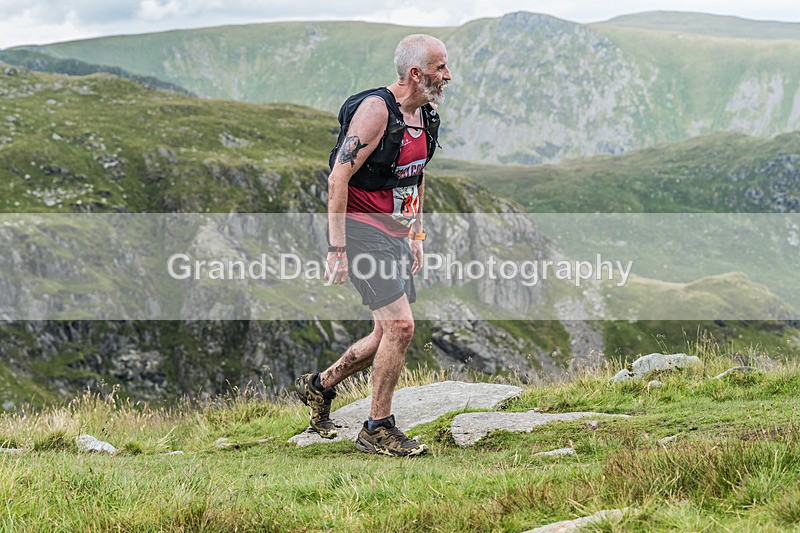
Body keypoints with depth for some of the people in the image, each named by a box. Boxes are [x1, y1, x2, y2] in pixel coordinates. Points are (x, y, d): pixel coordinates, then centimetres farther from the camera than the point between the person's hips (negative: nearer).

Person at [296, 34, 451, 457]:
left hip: (395, 233, 9)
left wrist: (416, 234, 21)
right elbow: (338, 179, -21)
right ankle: (377, 430, -3)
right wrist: (337, 249, -23)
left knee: (388, 333, 12)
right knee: (400, 326, -15)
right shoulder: (376, 109, -19)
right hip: (362, 229, -9)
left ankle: (319, 386, 32)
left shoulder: (425, 115, 8)